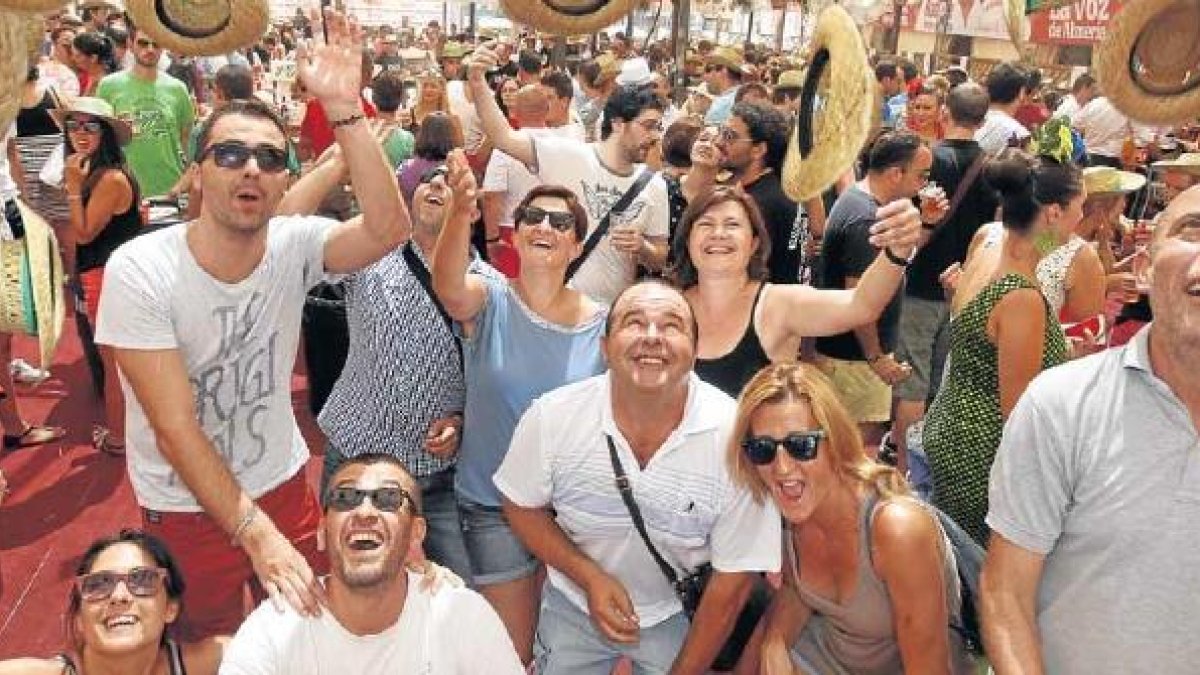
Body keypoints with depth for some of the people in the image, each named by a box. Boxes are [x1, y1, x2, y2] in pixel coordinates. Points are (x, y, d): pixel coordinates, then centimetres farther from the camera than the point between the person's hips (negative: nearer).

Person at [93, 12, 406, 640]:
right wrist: (256, 535, -26)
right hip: (186, 512, -2)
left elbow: (388, 229, -32)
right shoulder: (139, 269, -21)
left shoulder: (294, 245, -12)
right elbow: (175, 426, -23)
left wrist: (344, 109, -39)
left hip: (285, 488, 3)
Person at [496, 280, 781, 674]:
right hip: (573, 607, 2)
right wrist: (590, 578, -17)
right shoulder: (551, 417, -22)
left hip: (680, 616, -1)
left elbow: (733, 578, -17)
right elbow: (522, 506, -4)